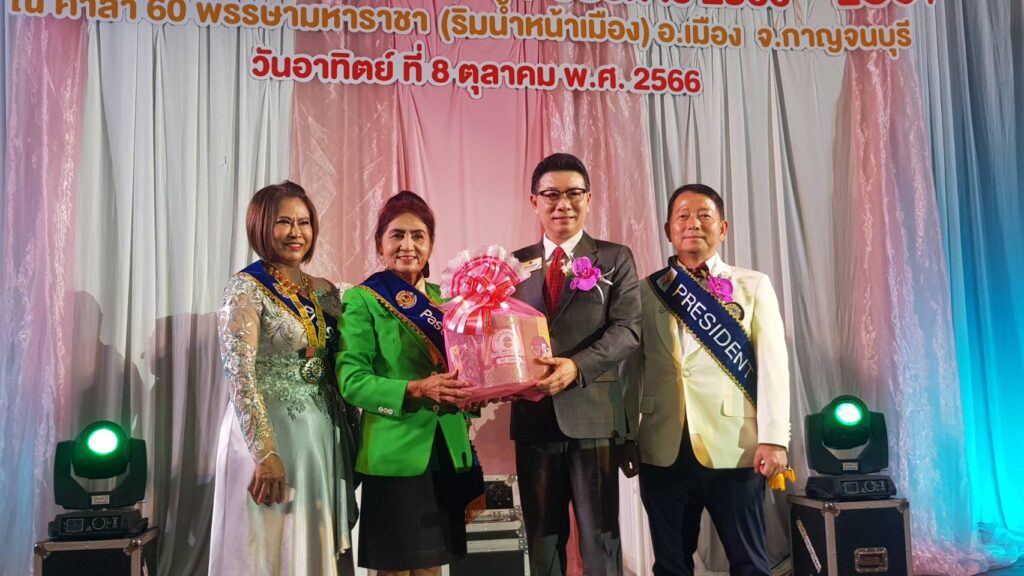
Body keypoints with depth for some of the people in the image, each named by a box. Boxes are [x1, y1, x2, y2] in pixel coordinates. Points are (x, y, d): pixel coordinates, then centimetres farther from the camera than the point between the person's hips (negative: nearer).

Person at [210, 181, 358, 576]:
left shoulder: (324, 291, 10)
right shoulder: (246, 288, -9)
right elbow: (240, 374, -17)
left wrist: (352, 437, 8)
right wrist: (266, 453, -22)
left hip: (322, 436, 6)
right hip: (271, 433, -6)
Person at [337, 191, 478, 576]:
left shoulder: (443, 299, 12)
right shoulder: (362, 300, -5)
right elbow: (351, 380, -13)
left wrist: (469, 387, -6)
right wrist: (416, 390, -25)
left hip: (447, 453, 5)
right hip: (396, 456, -5)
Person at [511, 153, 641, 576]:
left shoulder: (615, 259, 3)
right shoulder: (516, 263, 11)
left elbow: (627, 329, -8)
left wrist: (576, 366, -24)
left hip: (593, 413, -2)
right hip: (533, 416, 3)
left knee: (599, 535, 6)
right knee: (542, 536, 13)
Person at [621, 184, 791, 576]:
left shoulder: (753, 286, 5)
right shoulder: (647, 291, 9)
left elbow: (772, 363, -1)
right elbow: (633, 368, 9)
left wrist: (774, 438, -9)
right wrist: (628, 437, 8)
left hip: (733, 448, -1)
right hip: (663, 450, 2)